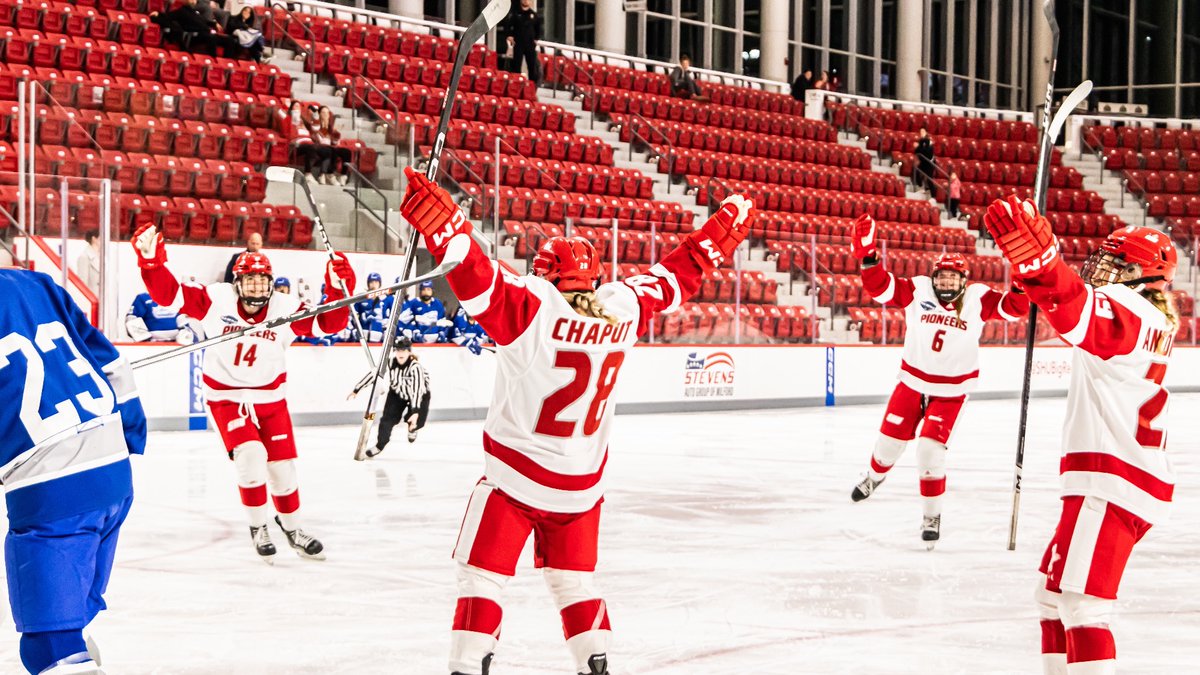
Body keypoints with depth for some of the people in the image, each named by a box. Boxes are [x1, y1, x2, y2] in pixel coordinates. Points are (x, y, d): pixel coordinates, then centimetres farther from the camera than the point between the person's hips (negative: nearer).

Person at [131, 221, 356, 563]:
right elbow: (168, 293, -19)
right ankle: (258, 528, 1)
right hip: (226, 396, -3)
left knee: (283, 465, 7)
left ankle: (292, 527, 32)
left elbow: (329, 323, -15)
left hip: (270, 397, 3)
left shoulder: (286, 309, -13)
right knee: (251, 457, -20)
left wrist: (339, 289, -30)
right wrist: (151, 259, -33)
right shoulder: (216, 300, -17)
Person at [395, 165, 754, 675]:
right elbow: (676, 277, 11)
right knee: (572, 579, 21)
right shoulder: (623, 310, -2)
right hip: (582, 485, 5)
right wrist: (722, 233, 25)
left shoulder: (533, 310, -17)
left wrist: (439, 221, -37)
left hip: (516, 479, -5)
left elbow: (478, 278, -31)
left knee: (482, 575, 2)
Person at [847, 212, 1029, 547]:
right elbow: (879, 287, -14)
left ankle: (932, 516, 4)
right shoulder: (917, 291, -10)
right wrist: (867, 255, -28)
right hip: (912, 381, 2)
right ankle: (874, 477, 47)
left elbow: (1017, 306, -18)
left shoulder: (978, 299, -12)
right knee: (891, 440, 12)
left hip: (951, 390, -2)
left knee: (930, 449, -12)